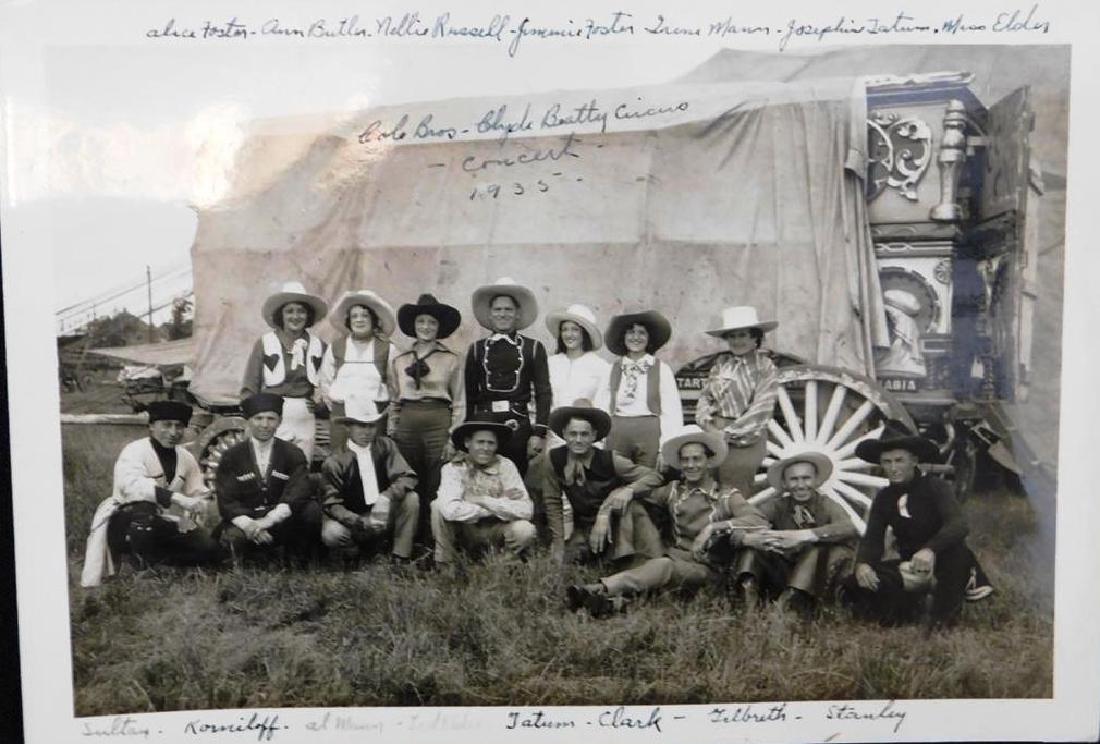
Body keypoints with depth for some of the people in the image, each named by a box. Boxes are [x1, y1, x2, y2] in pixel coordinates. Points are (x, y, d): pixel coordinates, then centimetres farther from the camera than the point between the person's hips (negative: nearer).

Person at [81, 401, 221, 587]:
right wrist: (177, 497, -42)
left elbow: (201, 495, 9)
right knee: (144, 509, -39)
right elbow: (131, 484, -33)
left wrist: (192, 516, -11)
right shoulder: (135, 451, -13)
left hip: (165, 525, 4)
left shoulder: (186, 458, 6)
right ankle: (143, 565, -12)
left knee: (210, 550, -16)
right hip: (128, 521, -4)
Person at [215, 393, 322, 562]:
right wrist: (248, 525, -23)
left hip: (281, 522, 1)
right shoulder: (232, 457, 4)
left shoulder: (294, 454, 4)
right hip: (244, 521, -1)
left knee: (312, 509, -27)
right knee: (235, 537, -35)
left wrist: (268, 521, -26)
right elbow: (226, 501, -4)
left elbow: (298, 494, -11)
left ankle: (303, 563, -4)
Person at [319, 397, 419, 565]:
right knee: (331, 534, -33)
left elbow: (408, 477, -10)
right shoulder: (334, 462, -9)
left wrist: (386, 497, -30)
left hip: (384, 517, 3)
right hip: (352, 521, -2)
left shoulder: (385, 446, -1)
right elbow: (331, 504, -11)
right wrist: (360, 522, -28)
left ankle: (400, 559, -13)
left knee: (411, 498, -23)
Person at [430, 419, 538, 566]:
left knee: (525, 530, -29)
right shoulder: (453, 468, -13)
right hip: (465, 531, 0)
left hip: (497, 531, 1)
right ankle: (445, 566, -7)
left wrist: (483, 500, -24)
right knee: (439, 506, -25)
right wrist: (501, 505, -24)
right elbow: (450, 510, -33)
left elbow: (525, 510, -22)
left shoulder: (506, 466, -11)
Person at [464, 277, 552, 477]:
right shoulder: (477, 349, 11)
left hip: (518, 426, -1)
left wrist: (539, 433, -5)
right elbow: (469, 395, 11)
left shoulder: (533, 348, 6)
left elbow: (543, 393, 2)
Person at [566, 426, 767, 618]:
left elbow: (760, 521, -13)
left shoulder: (726, 496, 2)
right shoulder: (673, 490, 13)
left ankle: (598, 590, -51)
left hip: (707, 568, -4)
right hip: (675, 557, 4)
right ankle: (617, 601, -56)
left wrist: (713, 527, -23)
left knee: (665, 565, -34)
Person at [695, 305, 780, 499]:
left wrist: (729, 432, -12)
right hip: (716, 433, 4)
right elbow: (705, 396, 11)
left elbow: (761, 409, -9)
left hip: (744, 439, -4)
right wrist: (707, 422, -7)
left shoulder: (764, 366, -2)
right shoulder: (721, 362, 10)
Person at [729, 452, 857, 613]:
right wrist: (747, 538, -36)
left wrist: (802, 536, -39)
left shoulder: (826, 505, -4)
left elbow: (849, 529, -27)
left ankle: (793, 600, -32)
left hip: (817, 582, -2)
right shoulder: (777, 506, 2)